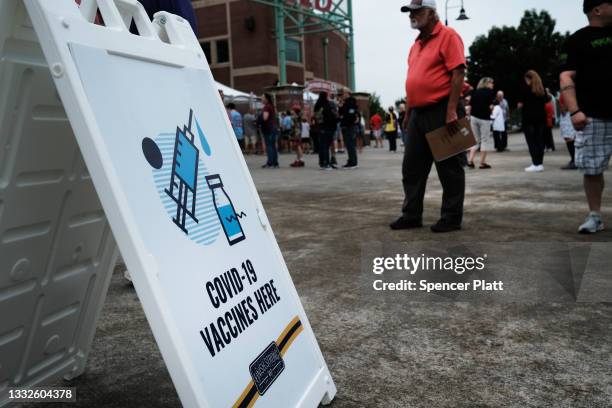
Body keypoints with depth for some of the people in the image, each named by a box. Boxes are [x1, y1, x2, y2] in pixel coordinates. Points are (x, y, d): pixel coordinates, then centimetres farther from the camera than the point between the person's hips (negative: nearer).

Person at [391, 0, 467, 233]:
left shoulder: (447, 36, -6)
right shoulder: (416, 44, 19)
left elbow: (458, 74, -15)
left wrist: (452, 110, -22)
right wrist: (407, 113, 19)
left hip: (441, 111, -9)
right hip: (419, 113, 9)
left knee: (449, 168, 0)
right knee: (412, 167, 10)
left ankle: (452, 218, 8)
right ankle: (411, 215, 19)